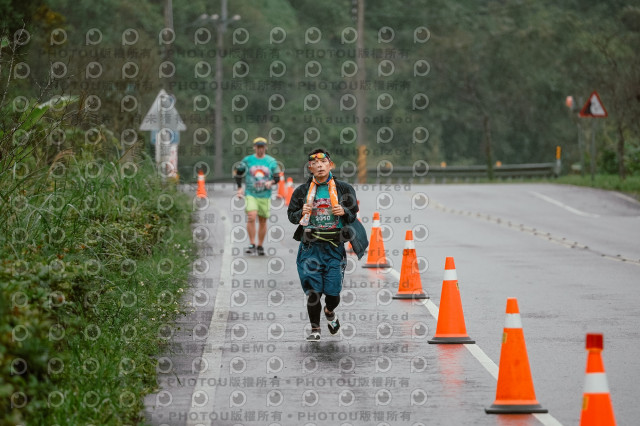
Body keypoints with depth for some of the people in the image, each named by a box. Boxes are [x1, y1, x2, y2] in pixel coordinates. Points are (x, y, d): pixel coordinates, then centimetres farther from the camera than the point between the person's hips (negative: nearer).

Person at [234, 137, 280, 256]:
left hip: (265, 196, 1)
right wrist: (239, 187, 8)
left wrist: (271, 182, -13)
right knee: (251, 218, -19)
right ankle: (252, 245, -13)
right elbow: (237, 171, 14)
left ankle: (260, 246, 18)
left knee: (263, 221, 5)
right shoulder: (247, 160, 2)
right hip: (250, 194, -1)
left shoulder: (271, 161, 4)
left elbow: (277, 177, 9)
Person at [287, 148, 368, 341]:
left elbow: (354, 215, 11)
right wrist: (302, 213, -10)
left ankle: (330, 311, 35)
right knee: (313, 292, -4)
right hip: (310, 246, 0)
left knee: (333, 292, 0)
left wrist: (344, 212, -11)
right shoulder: (302, 191, 5)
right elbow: (291, 215, 12)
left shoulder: (343, 189, 4)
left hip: (334, 247, 0)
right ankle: (315, 329, 14)